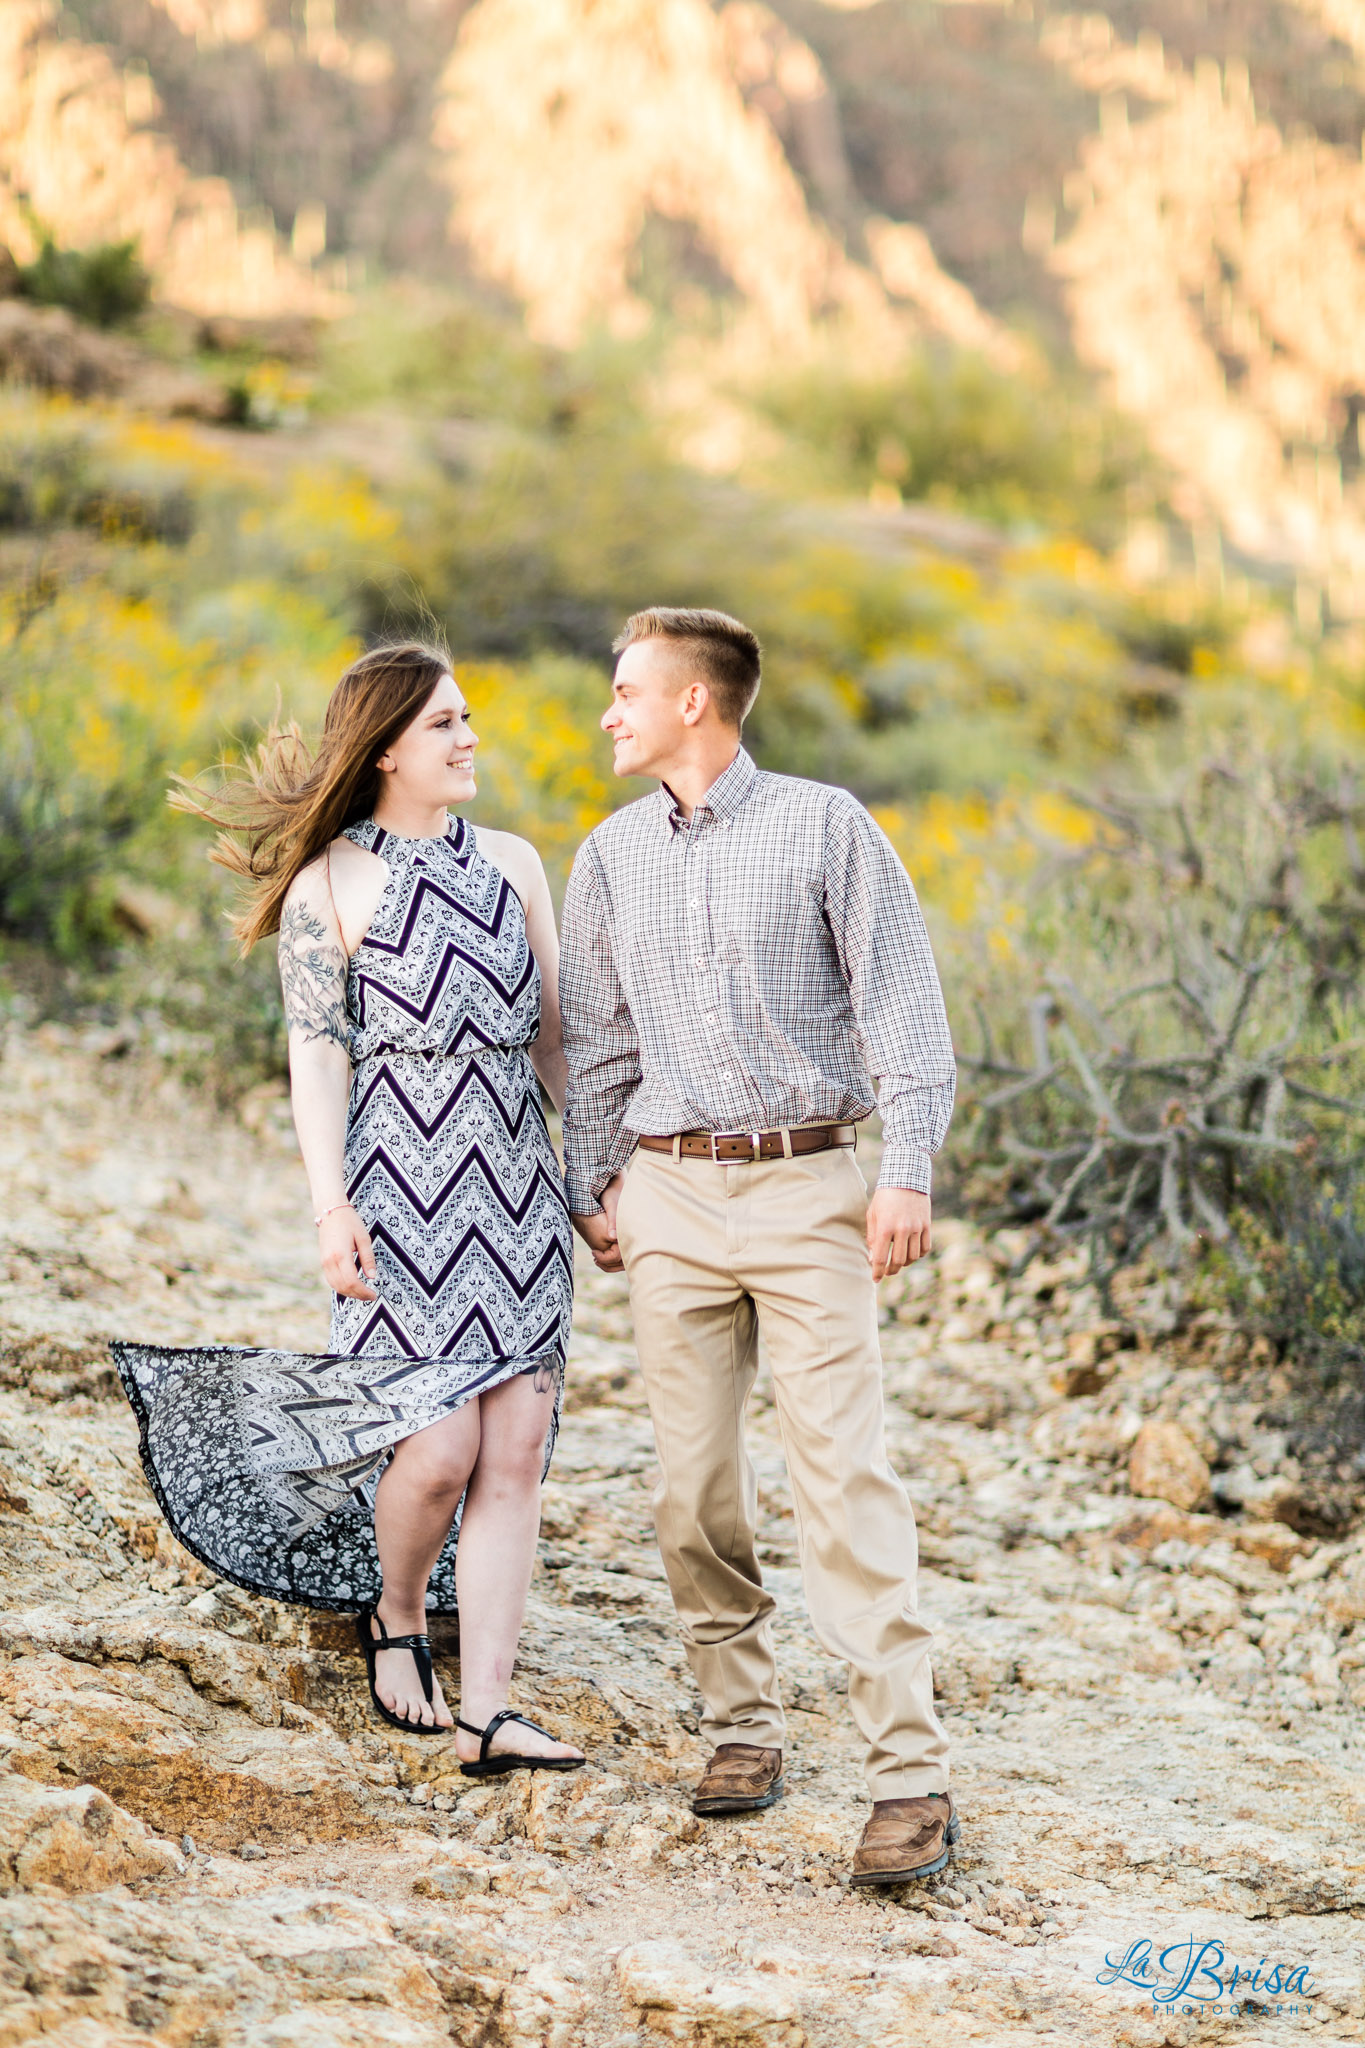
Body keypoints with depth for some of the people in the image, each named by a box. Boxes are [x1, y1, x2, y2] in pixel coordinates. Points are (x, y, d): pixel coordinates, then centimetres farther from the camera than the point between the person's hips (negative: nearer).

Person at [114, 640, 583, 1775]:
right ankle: (395, 1615, 19)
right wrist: (331, 1206, -15)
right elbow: (317, 1053, -5)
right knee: (440, 1445, -12)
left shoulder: (513, 863, 13)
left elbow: (555, 1034, 15)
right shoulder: (328, 884, 0)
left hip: (520, 1183, 5)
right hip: (401, 1182, -4)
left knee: (517, 1451, -3)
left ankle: (487, 1713, -1)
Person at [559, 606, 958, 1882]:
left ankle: (911, 1773, -11)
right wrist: (592, 1187, 16)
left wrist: (907, 1169, -11)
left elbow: (899, 1006, -3)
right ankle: (742, 1724, 18)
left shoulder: (824, 829, 0)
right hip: (672, 1196, 4)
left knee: (843, 1477, -10)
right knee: (694, 1484, 3)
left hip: (806, 1187, -4)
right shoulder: (609, 858, 12)